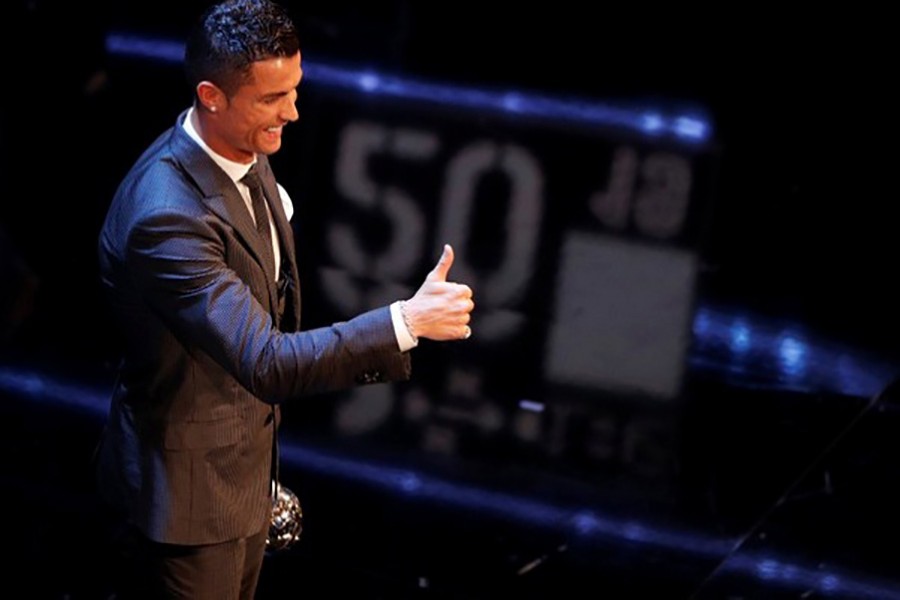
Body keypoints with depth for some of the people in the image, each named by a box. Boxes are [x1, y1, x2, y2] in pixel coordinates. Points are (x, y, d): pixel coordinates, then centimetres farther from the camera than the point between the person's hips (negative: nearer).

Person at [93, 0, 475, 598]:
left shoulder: (246, 151, -5)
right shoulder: (166, 216, -36)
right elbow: (265, 363, -38)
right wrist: (406, 322, -40)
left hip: (248, 457, 9)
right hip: (191, 481, -9)